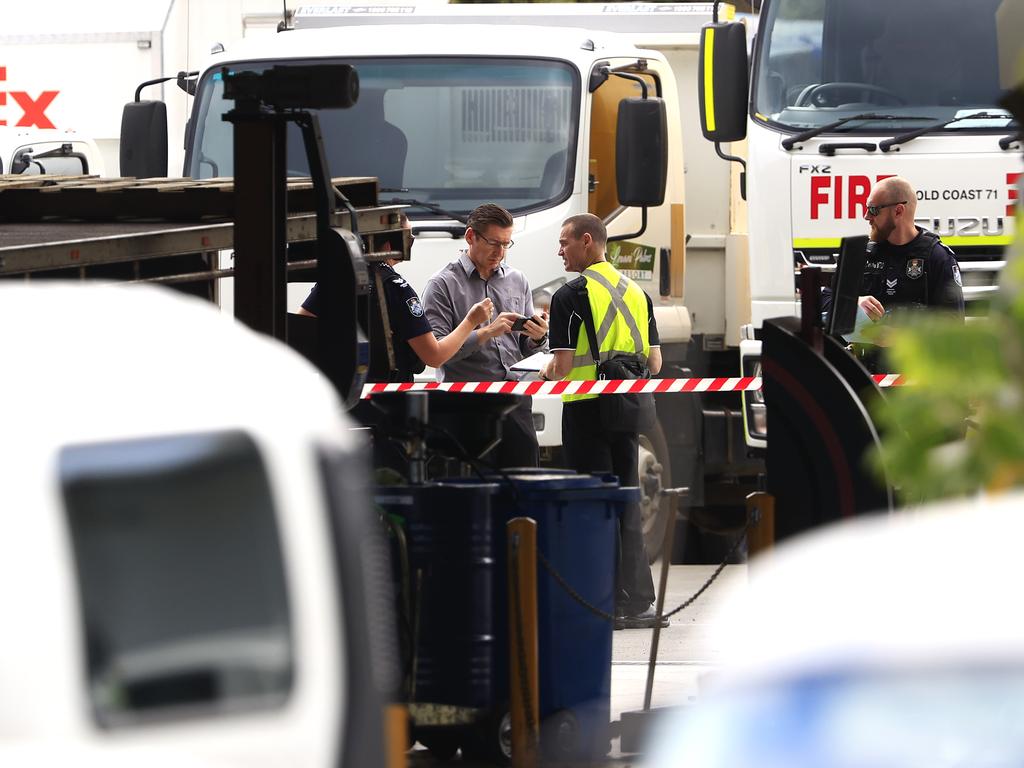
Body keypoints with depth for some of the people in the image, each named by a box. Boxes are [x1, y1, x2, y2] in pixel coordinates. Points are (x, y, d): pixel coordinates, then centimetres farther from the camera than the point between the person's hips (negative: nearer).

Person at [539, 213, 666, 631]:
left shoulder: (570, 296, -11)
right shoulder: (636, 293, 10)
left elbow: (562, 366, -15)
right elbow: (654, 363, 11)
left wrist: (544, 375, 7)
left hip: (586, 409, -6)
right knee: (627, 503, 11)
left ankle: (609, 604, -2)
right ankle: (636, 601, 10)